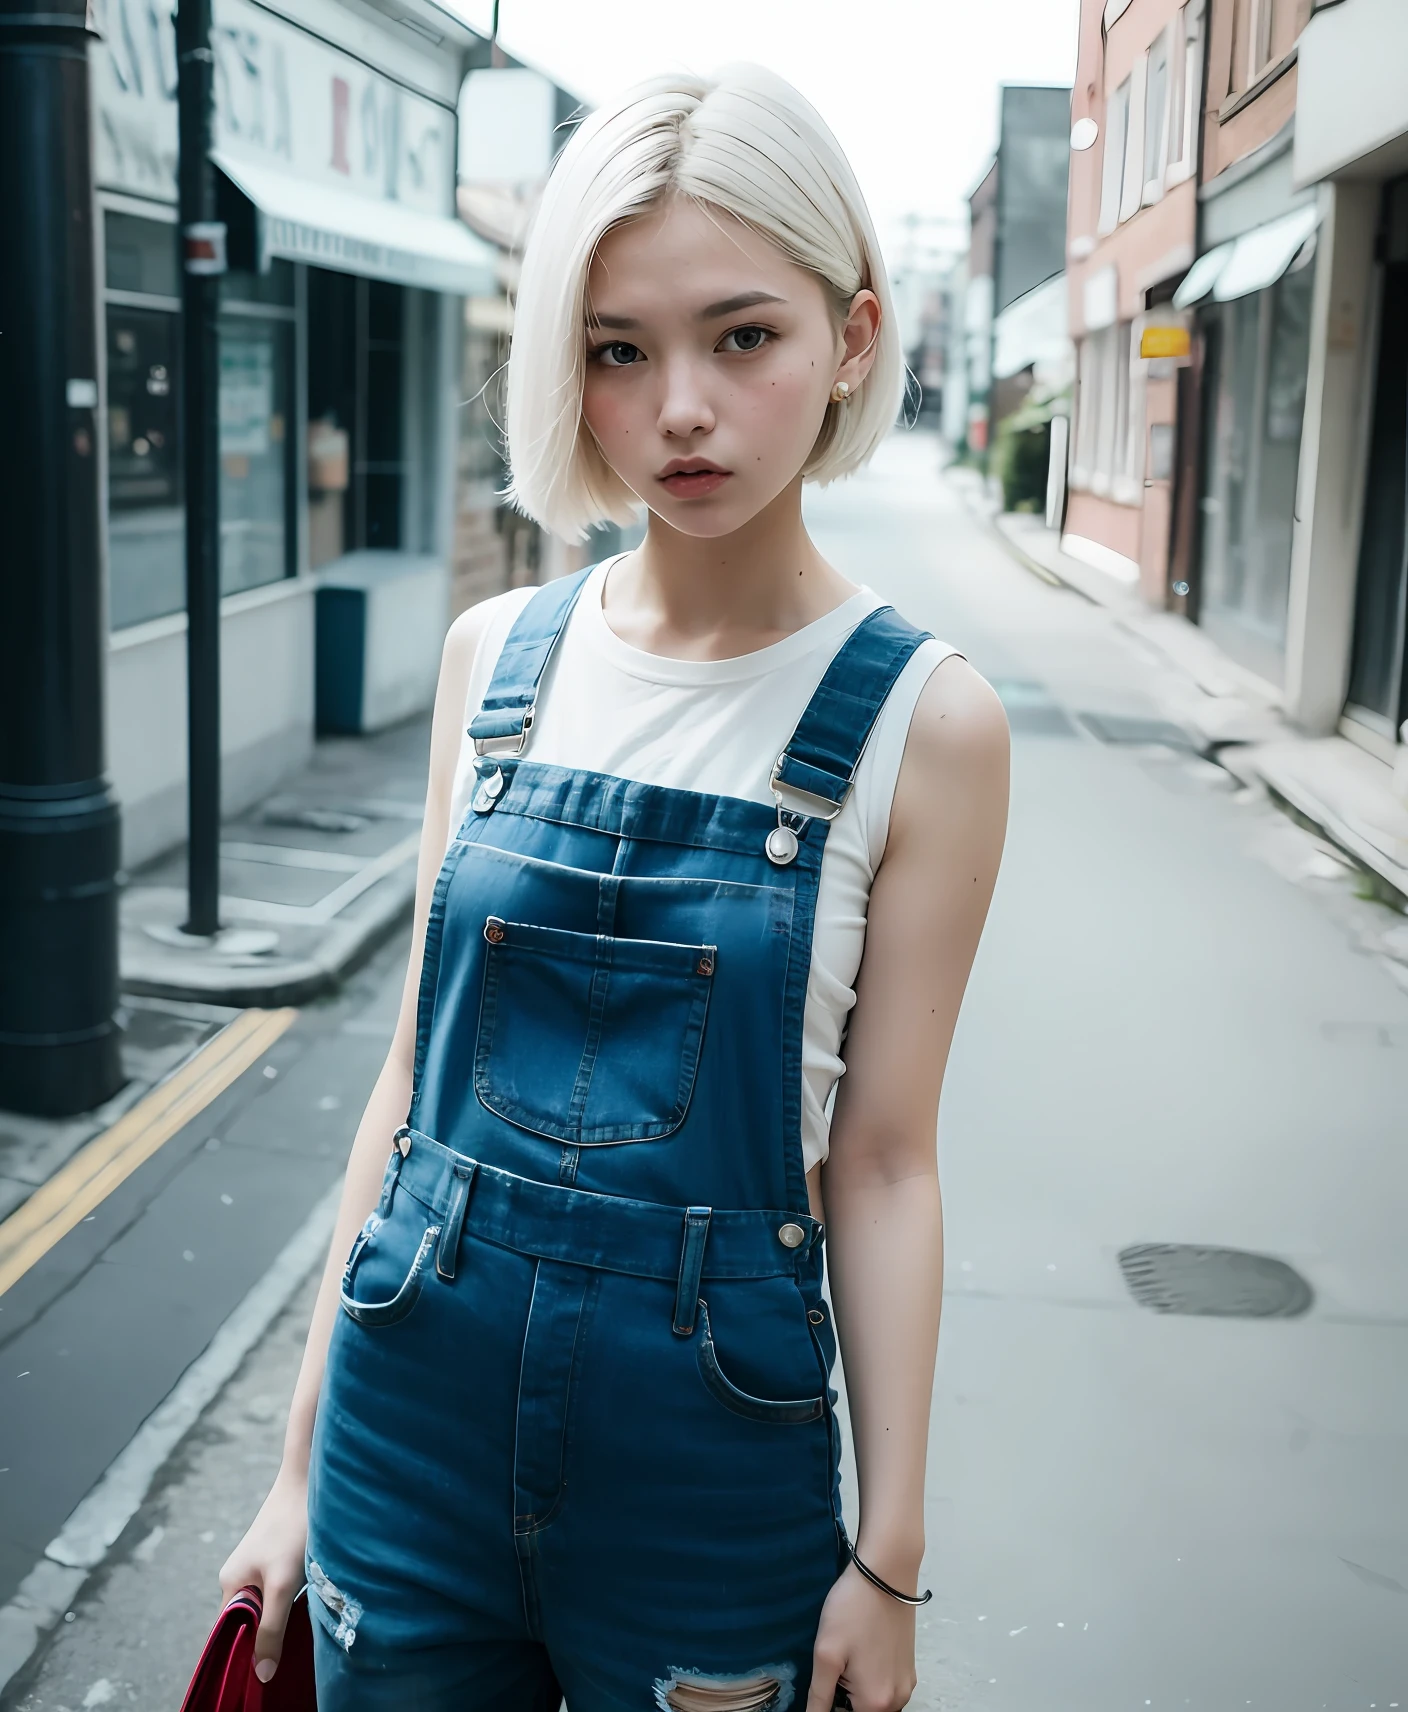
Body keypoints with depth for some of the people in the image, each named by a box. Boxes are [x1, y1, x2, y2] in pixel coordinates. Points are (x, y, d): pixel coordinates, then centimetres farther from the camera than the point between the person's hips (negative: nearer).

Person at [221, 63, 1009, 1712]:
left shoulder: (919, 719, -11)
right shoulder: (497, 657, -2)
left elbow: (881, 1163, -7)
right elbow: (415, 1069, 2)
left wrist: (889, 1566, -5)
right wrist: (303, 1462, 6)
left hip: (711, 1440, -2)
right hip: (418, 1400, 3)